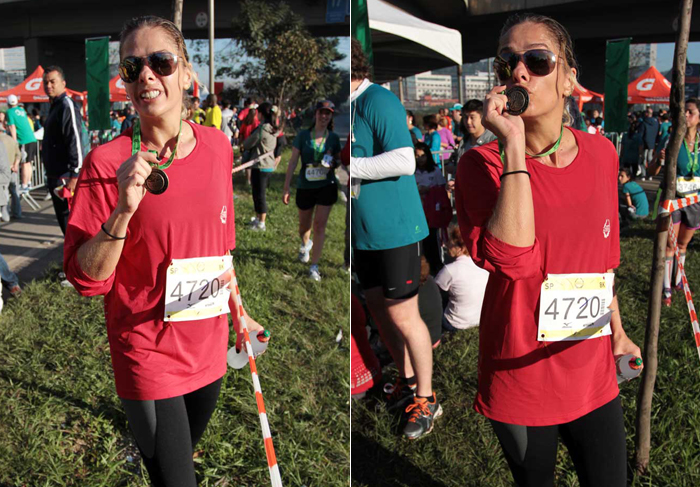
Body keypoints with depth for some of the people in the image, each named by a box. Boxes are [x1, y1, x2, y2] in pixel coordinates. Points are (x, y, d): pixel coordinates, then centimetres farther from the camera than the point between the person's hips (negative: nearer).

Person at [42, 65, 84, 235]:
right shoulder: (55, 106, 17)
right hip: (54, 175, 10)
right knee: (62, 216, 16)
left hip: (65, 175, -10)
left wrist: (74, 175, -25)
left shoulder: (67, 105, -13)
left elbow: (75, 142, -21)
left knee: (68, 216, -7)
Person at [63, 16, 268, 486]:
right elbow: (87, 279, -15)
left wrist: (236, 311, 18)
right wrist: (123, 211, -29)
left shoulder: (217, 146, -2)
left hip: (209, 348, 5)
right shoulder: (108, 163, -16)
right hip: (148, 356, -5)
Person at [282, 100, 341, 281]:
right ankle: (305, 244, 52)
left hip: (326, 186, -1)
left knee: (320, 225, -6)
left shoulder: (334, 138, -1)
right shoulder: (303, 135, -3)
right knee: (304, 224, 16)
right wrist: (286, 188, -3)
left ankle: (314, 266, 1)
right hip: (305, 187, 1)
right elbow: (293, 162, -1)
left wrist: (333, 163, -16)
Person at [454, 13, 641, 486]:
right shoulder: (483, 163, -13)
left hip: (593, 373, 3)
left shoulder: (601, 153, 0)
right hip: (520, 378, -3)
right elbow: (512, 259, -29)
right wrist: (514, 146, -28)